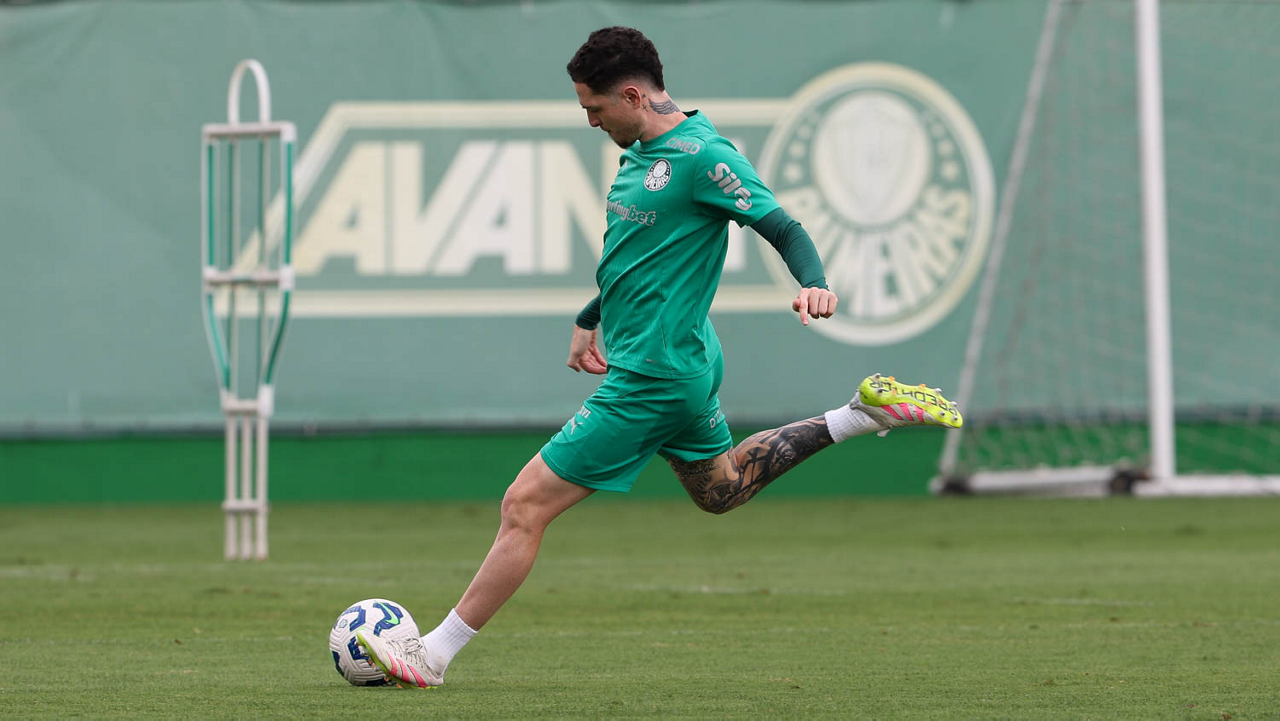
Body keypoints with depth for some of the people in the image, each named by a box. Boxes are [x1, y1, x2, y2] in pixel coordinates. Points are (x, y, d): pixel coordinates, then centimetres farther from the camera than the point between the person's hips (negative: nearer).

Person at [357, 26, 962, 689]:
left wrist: (813, 285, -40)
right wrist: (589, 318, 29)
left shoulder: (701, 156, -20)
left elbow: (785, 229, -22)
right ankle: (863, 414, 25)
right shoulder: (640, 152, 9)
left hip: (650, 378, -11)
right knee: (720, 488, 30)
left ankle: (433, 657, -2)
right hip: (684, 361, 11)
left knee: (525, 505, -8)